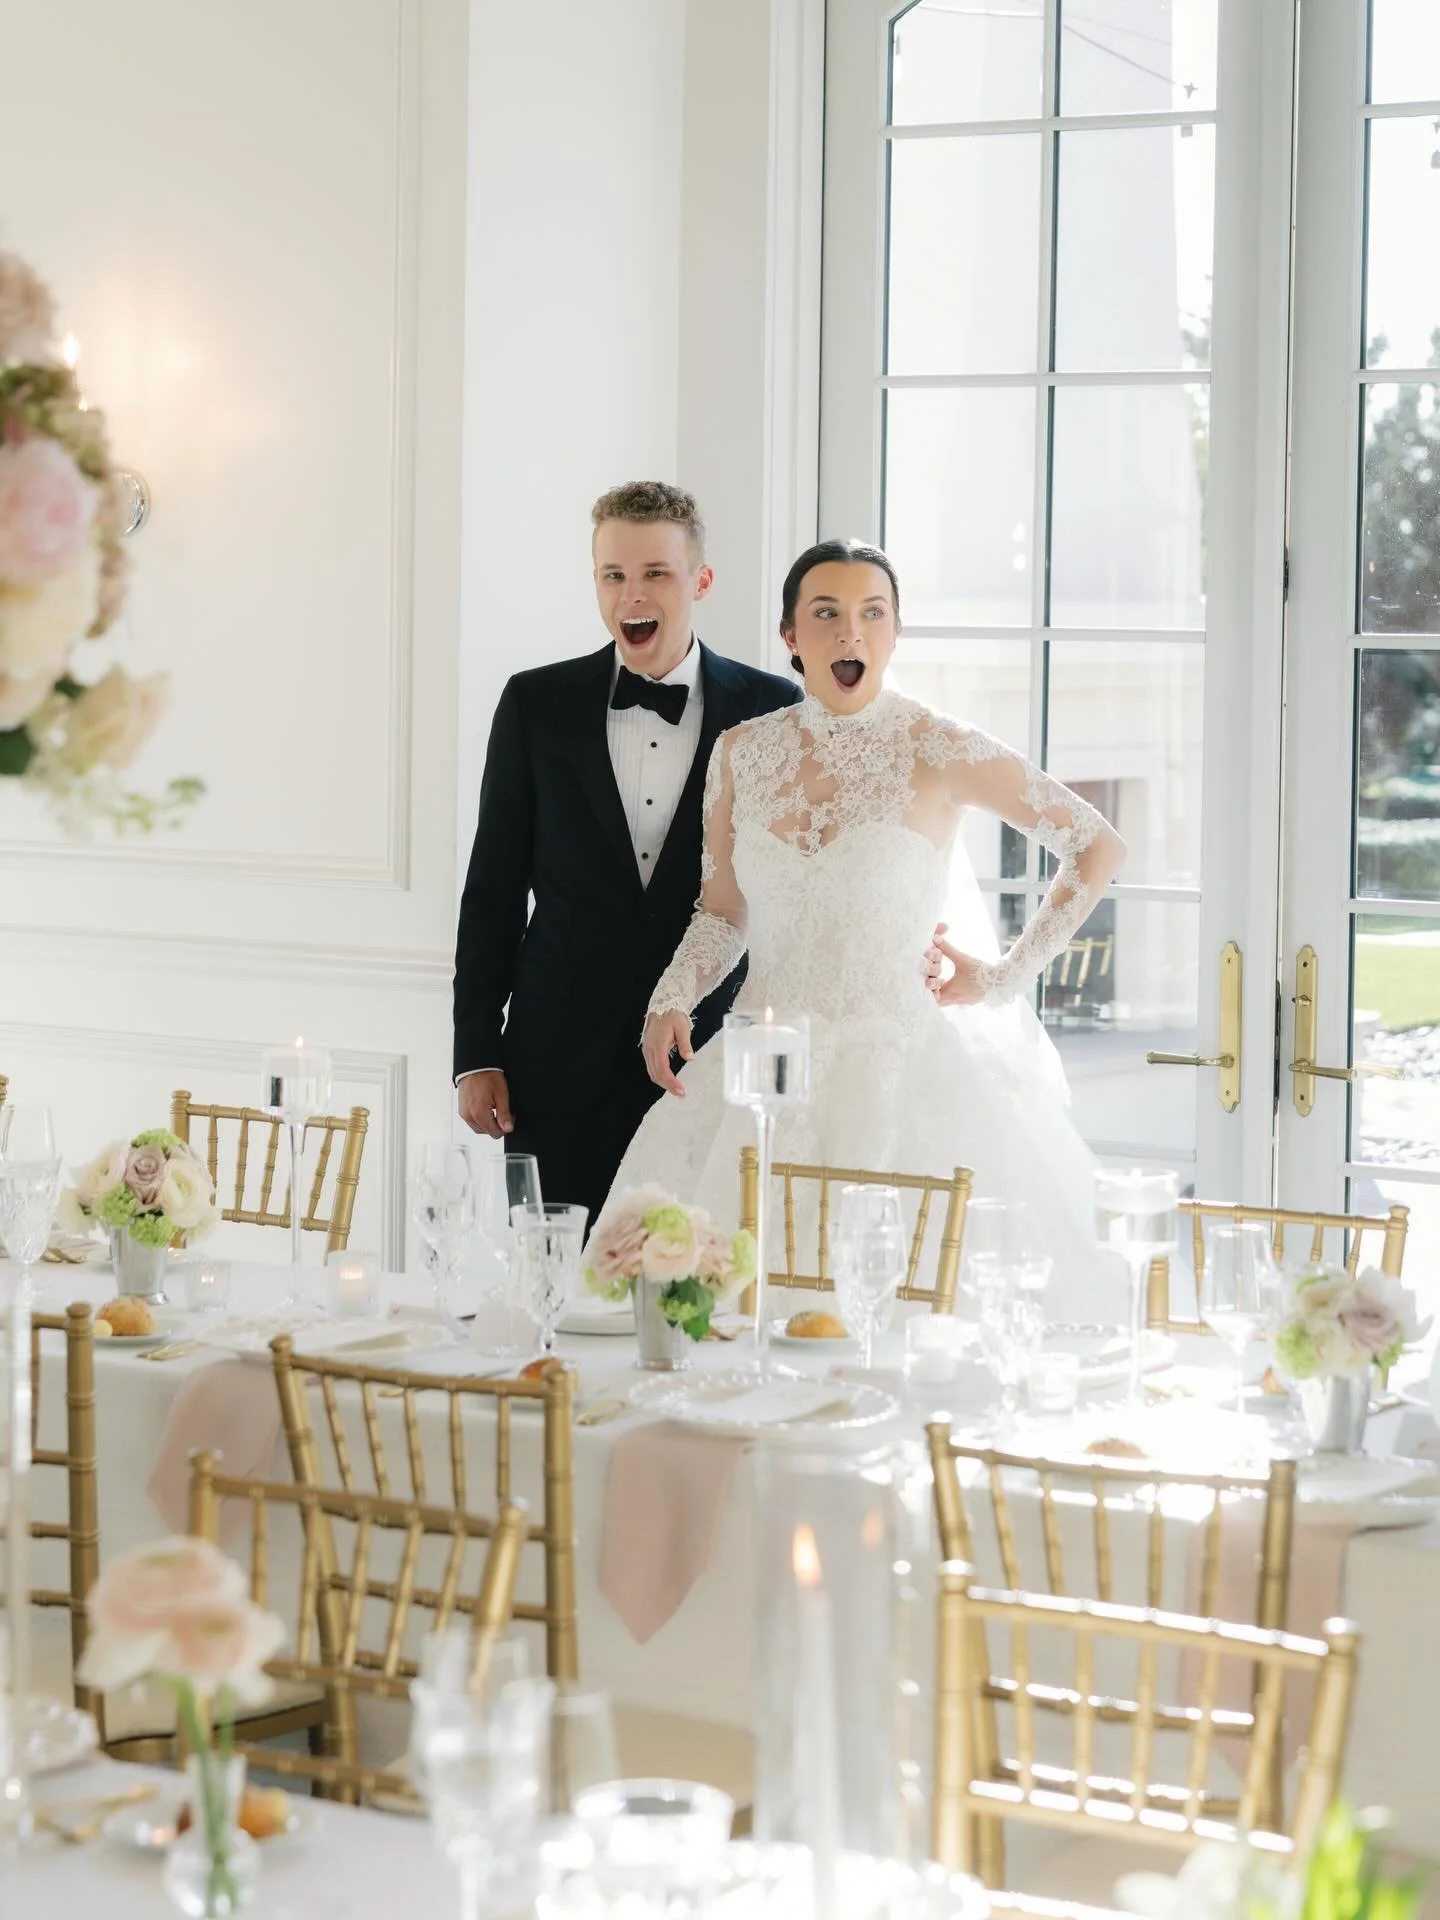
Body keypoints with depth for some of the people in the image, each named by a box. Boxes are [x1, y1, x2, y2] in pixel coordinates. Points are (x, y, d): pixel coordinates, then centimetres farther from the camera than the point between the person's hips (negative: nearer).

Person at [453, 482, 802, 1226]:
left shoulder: (770, 711, 2)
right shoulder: (538, 705, 4)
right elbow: (492, 890, 7)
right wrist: (476, 1055, 3)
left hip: (713, 1060, 0)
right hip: (560, 1069, 1)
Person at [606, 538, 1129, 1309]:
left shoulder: (938, 751, -5)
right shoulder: (742, 754, 6)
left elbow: (1098, 846, 2)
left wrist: (1008, 975, 2)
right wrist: (671, 999, -2)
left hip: (900, 1064, -3)